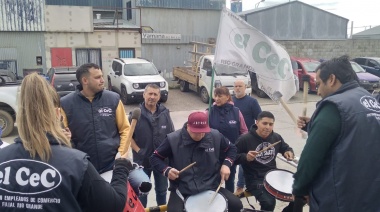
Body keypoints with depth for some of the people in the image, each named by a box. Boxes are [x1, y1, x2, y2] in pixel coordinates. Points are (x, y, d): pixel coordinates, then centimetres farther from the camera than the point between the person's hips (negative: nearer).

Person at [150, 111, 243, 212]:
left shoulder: (216, 136, -4)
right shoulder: (173, 139, -12)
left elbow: (231, 148, 15)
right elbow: (155, 158, 0)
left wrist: (226, 164, -3)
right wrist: (167, 170, -18)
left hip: (211, 186, 3)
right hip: (182, 189, -2)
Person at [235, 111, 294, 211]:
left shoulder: (276, 137, 4)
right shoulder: (245, 139, -13)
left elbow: (285, 148, 22)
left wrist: (289, 152, -1)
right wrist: (246, 157, -27)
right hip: (255, 179, -6)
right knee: (268, 202, -29)